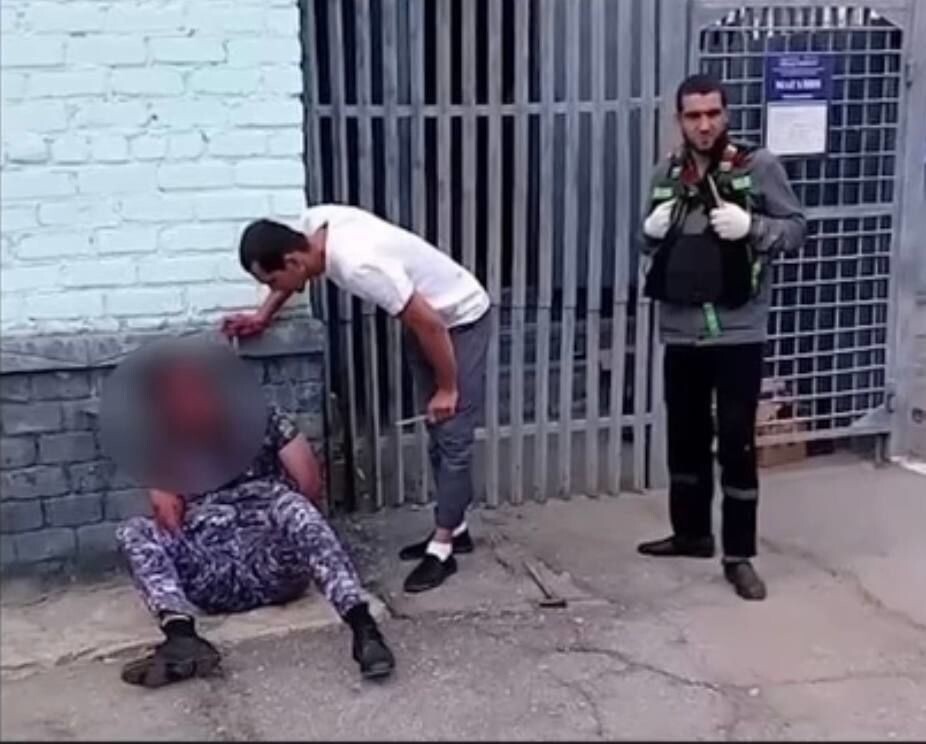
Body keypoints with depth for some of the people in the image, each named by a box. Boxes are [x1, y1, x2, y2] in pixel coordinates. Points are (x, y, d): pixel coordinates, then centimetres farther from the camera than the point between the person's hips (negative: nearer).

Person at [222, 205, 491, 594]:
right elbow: (290, 277, 11)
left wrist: (447, 388, -19)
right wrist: (263, 316, 2)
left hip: (460, 319, -9)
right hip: (427, 316, 9)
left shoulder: (360, 265, -39)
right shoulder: (314, 223, -15)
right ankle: (454, 530, 27)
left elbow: (431, 325, -31)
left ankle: (441, 549, 4)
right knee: (437, 435, 15)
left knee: (453, 438, -4)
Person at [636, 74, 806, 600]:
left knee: (737, 442, -1)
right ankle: (691, 532, 32)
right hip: (680, 331, 5)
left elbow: (797, 228, -4)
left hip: (738, 332, -5)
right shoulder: (668, 173, 9)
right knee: (685, 436, 15)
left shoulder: (759, 166, -5)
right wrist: (652, 232, -4)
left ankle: (740, 555, 8)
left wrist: (751, 226, -21)